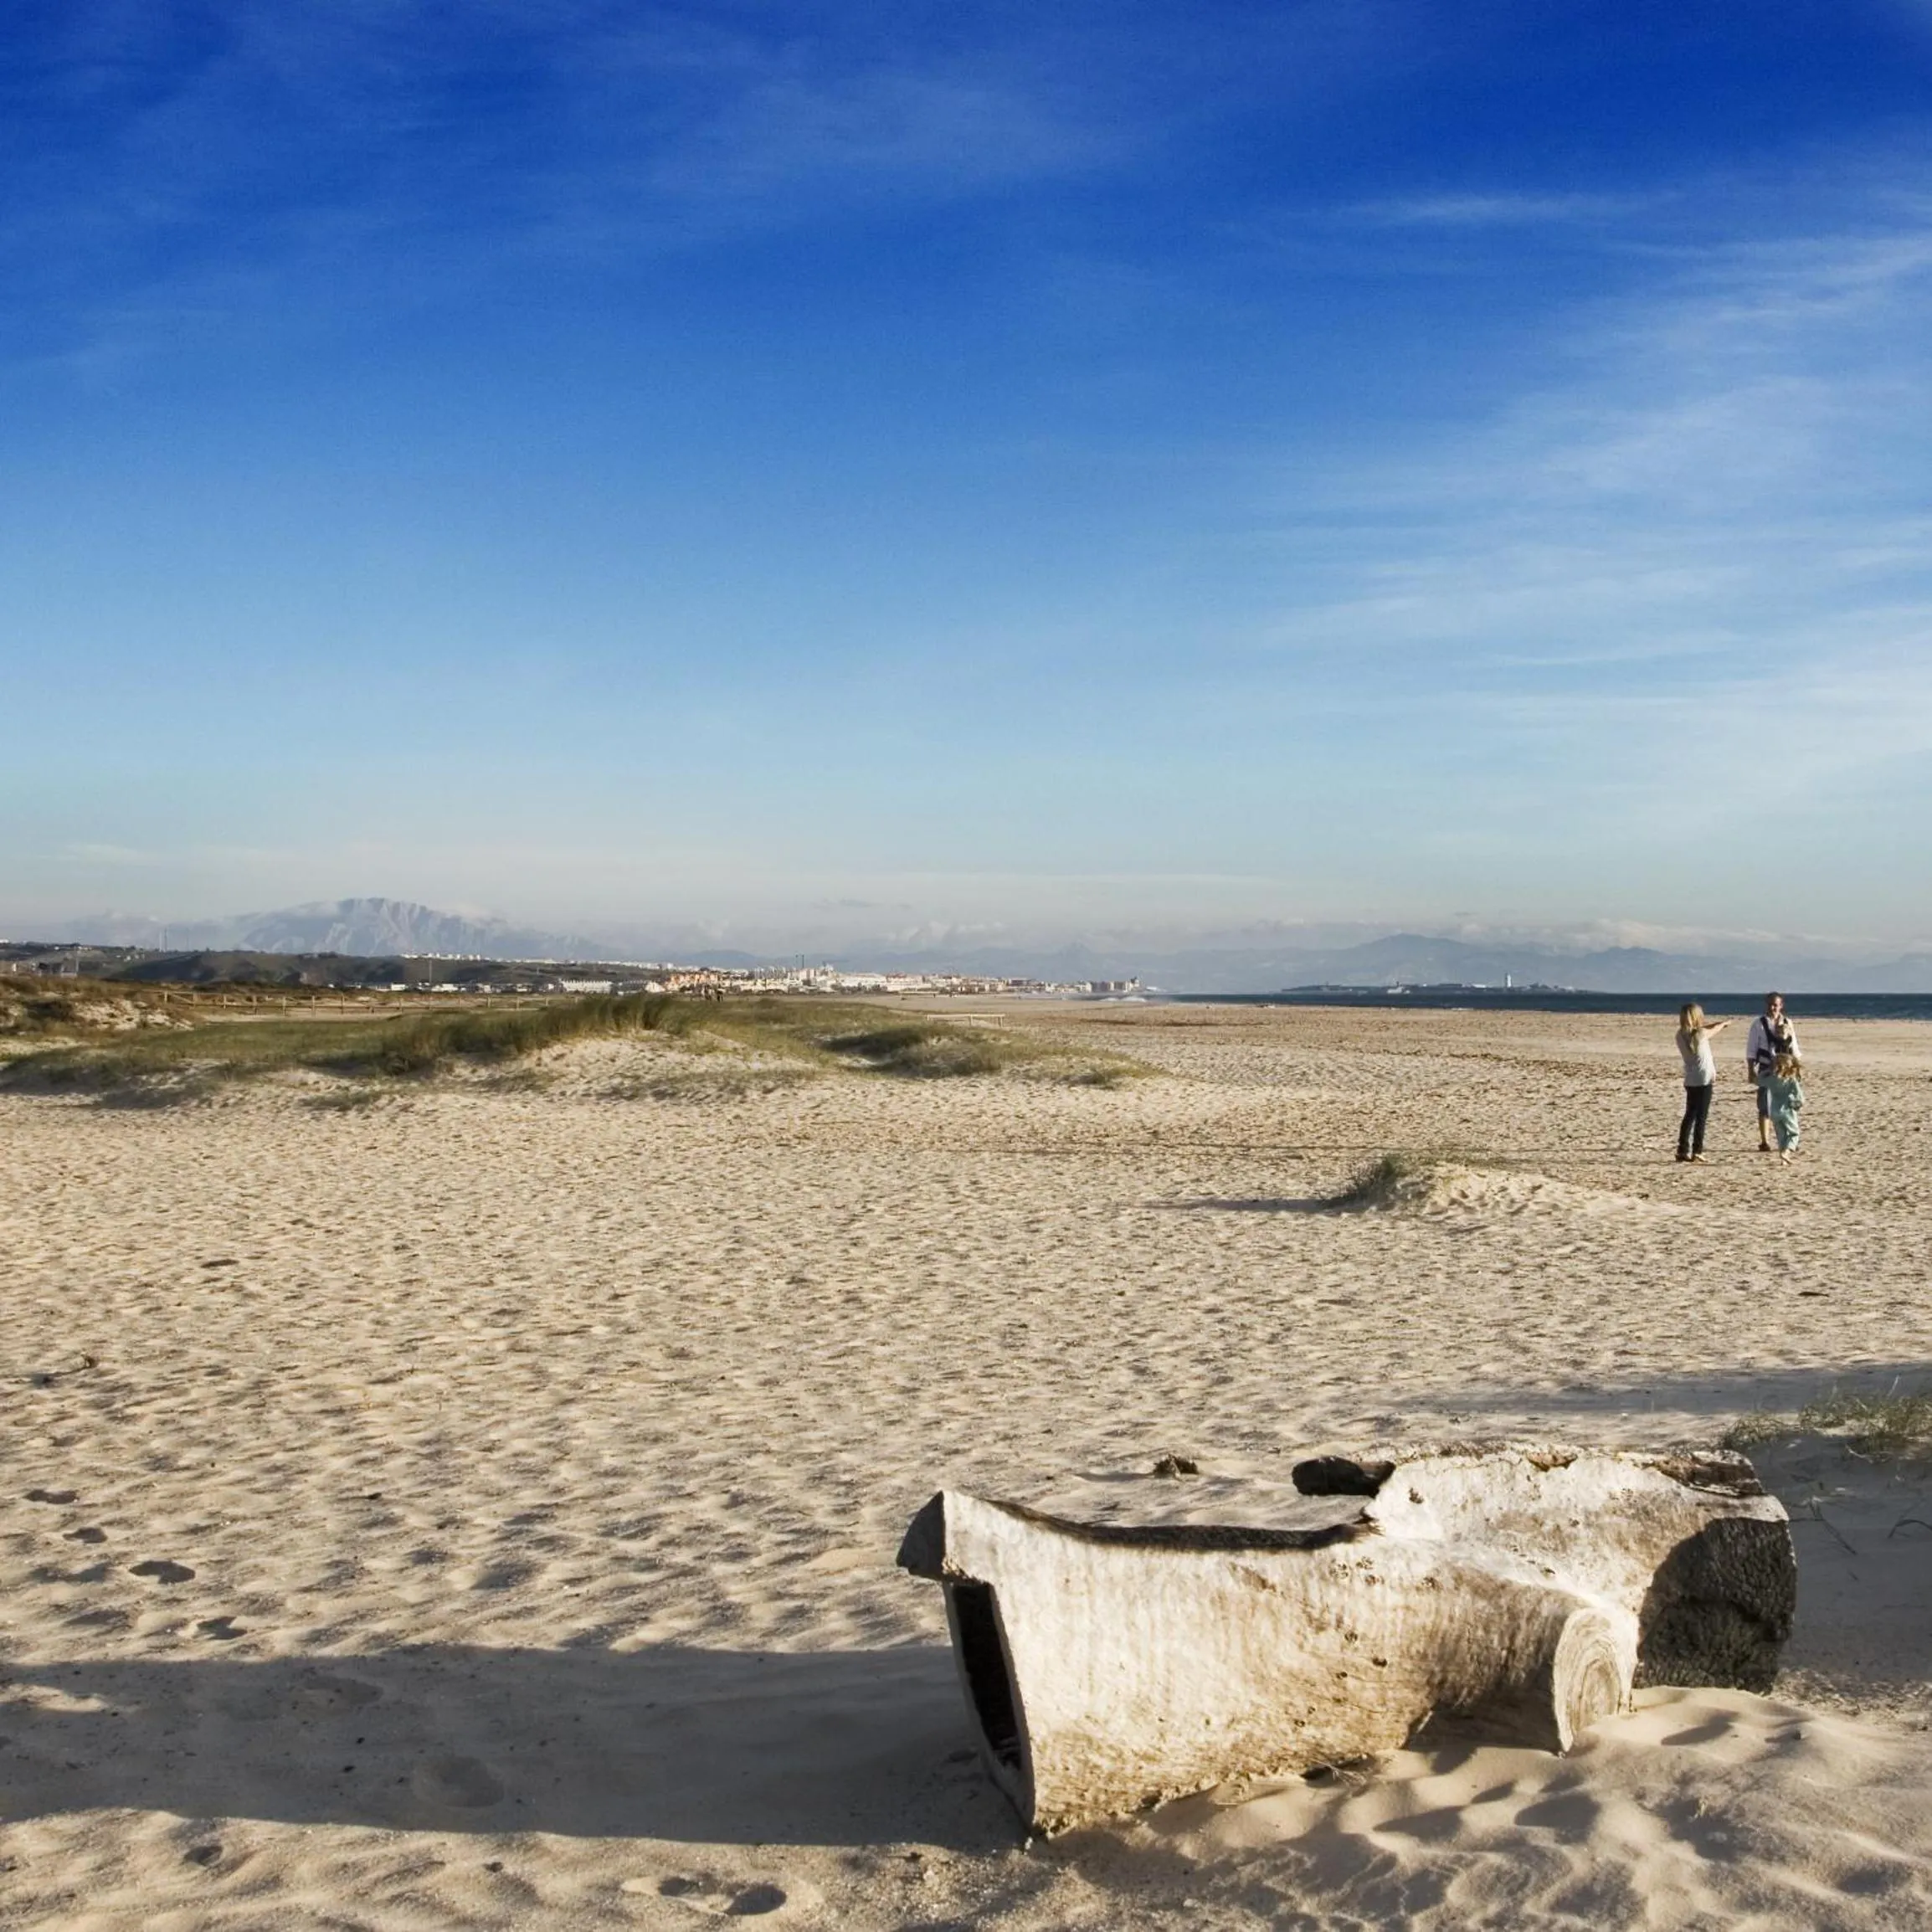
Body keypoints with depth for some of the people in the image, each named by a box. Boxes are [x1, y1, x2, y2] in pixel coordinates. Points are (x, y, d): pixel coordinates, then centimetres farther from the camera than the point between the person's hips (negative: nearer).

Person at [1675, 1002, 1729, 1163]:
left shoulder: (1681, 1035, 0)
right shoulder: (1701, 1034, -14)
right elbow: (1714, 1030, 9)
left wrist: (1719, 1023, 23)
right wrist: (1724, 1023, 29)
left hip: (1690, 1081, 5)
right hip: (1704, 1080, -5)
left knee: (1690, 1115, 14)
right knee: (1701, 1117, 0)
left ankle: (1683, 1150, 11)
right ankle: (1697, 1151, -3)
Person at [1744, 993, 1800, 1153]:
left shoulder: (1787, 1024, 8)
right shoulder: (1759, 1024, -1)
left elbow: (1794, 1051, 13)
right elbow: (1751, 1050, -1)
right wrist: (1751, 1071, -6)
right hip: (1766, 1070, -3)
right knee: (1765, 1107, -3)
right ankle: (1764, 1142, 3)